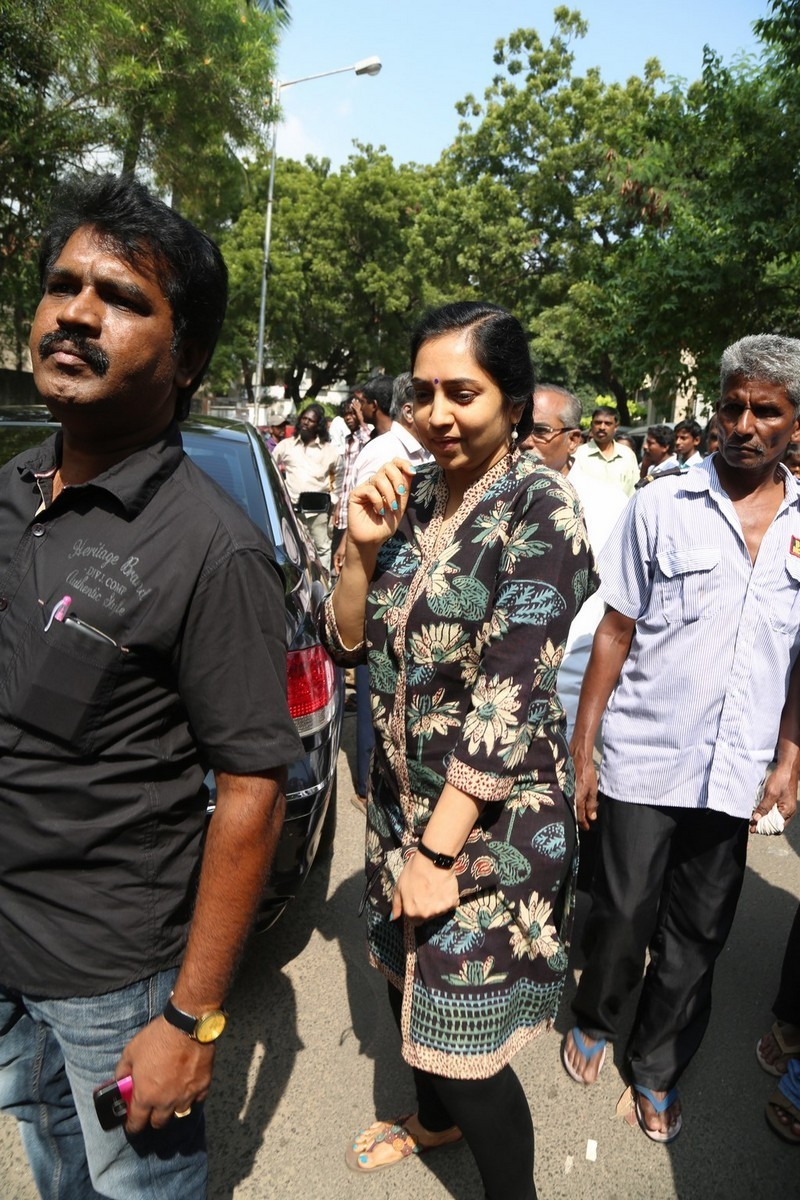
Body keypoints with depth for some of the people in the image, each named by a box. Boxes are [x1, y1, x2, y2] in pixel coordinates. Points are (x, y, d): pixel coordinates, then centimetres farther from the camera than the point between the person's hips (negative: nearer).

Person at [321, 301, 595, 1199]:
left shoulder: (539, 506, -17)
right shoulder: (411, 494, 2)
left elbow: (511, 696, -21)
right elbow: (348, 644, 4)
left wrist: (438, 850, -19)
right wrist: (362, 546, -13)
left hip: (492, 816, -6)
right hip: (401, 793, 7)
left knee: (459, 1033, 5)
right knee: (408, 980, 24)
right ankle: (435, 1119, 54)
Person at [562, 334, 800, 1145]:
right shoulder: (661, 506, -6)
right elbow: (614, 633, -3)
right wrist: (581, 750, -5)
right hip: (643, 758, -2)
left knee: (698, 933, 15)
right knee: (623, 912, 11)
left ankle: (657, 1067, 39)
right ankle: (593, 1020, 42)